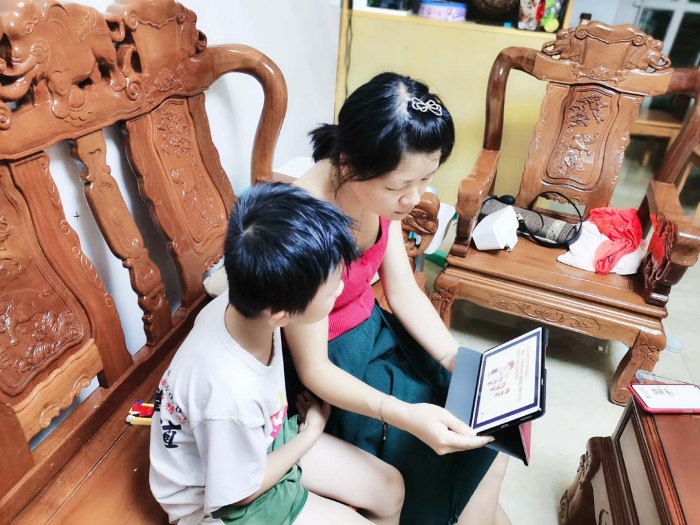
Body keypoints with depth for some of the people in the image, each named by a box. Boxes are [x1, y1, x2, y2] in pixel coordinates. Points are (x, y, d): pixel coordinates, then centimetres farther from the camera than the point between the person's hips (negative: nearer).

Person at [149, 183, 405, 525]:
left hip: (261, 436, 6)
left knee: (390, 488, 8)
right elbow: (242, 492, -21)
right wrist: (312, 431, -9)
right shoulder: (232, 395, -42)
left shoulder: (240, 303, -25)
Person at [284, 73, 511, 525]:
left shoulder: (379, 190, -12)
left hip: (374, 330, 6)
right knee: (470, 460, -3)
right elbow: (313, 370, -24)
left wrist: (460, 362, -13)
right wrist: (406, 415, -34)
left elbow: (404, 292, -2)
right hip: (330, 364, -6)